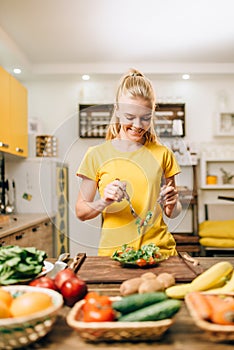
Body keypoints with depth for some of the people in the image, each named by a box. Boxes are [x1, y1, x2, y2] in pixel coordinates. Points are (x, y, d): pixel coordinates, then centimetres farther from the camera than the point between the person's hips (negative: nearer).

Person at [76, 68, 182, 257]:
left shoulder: (162, 154, 6)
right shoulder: (97, 154, 1)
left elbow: (172, 212, 13)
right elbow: (81, 211, 3)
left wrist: (172, 204, -8)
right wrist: (104, 201, -14)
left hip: (159, 249, 1)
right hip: (113, 251, -1)